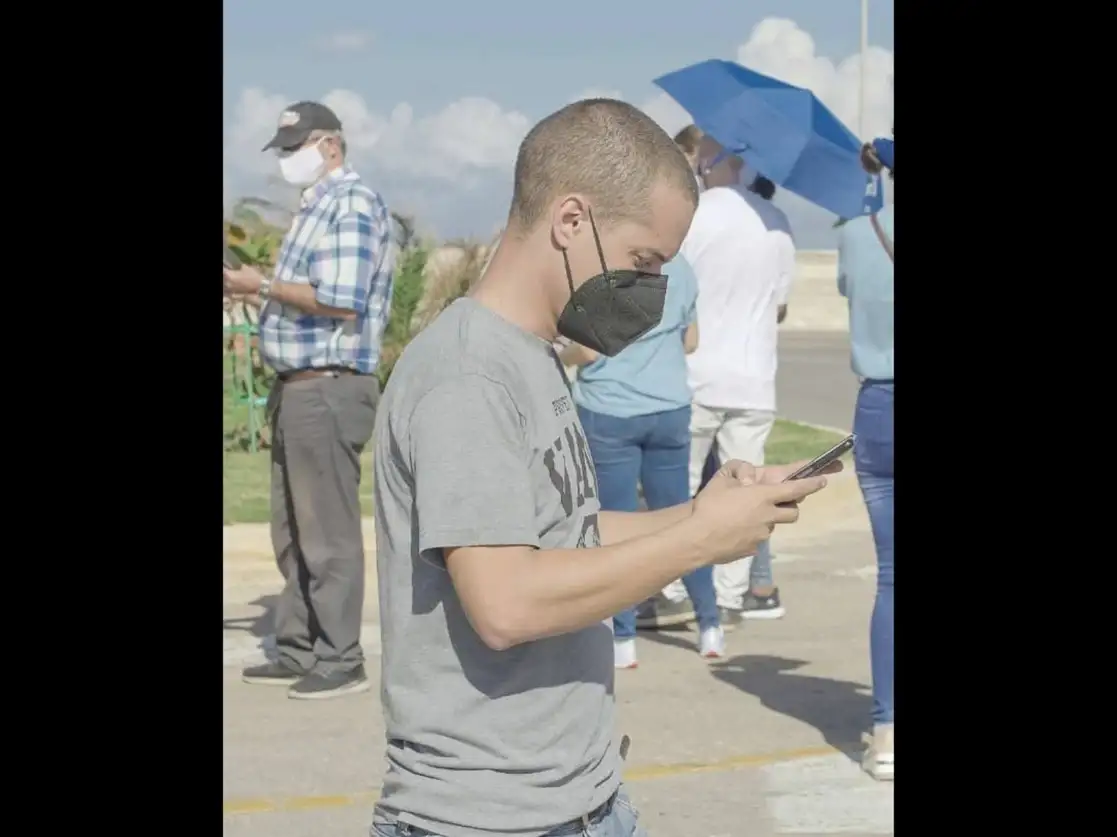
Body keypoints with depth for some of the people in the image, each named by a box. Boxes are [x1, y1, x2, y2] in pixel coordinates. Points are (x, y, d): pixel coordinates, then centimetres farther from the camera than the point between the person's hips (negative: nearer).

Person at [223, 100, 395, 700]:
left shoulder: (353, 203, -11)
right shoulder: (317, 205, 17)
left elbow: (341, 301, -21)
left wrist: (264, 286, -13)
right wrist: (253, 290, 7)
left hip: (329, 388, -10)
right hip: (297, 386, 10)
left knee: (329, 531, -6)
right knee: (292, 532, 14)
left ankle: (341, 661, -1)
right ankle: (298, 651, 21)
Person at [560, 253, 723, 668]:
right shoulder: (679, 267, 4)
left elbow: (589, 349, -12)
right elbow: (690, 341, 12)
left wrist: (559, 357, 8)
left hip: (609, 411, -4)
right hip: (670, 408, 4)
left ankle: (623, 638, 3)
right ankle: (710, 626, 18)